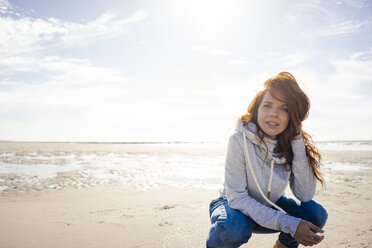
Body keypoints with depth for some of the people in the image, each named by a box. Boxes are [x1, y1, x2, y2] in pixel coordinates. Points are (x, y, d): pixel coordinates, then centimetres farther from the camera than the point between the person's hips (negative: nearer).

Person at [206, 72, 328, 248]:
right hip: (235, 207, -4)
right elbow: (236, 197, -27)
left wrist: (298, 143, -26)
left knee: (317, 213, -18)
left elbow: (306, 196, -19)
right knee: (233, 227, -36)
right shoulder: (240, 140, -26)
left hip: (270, 207, 4)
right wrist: (290, 224, -32)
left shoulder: (290, 144, -12)